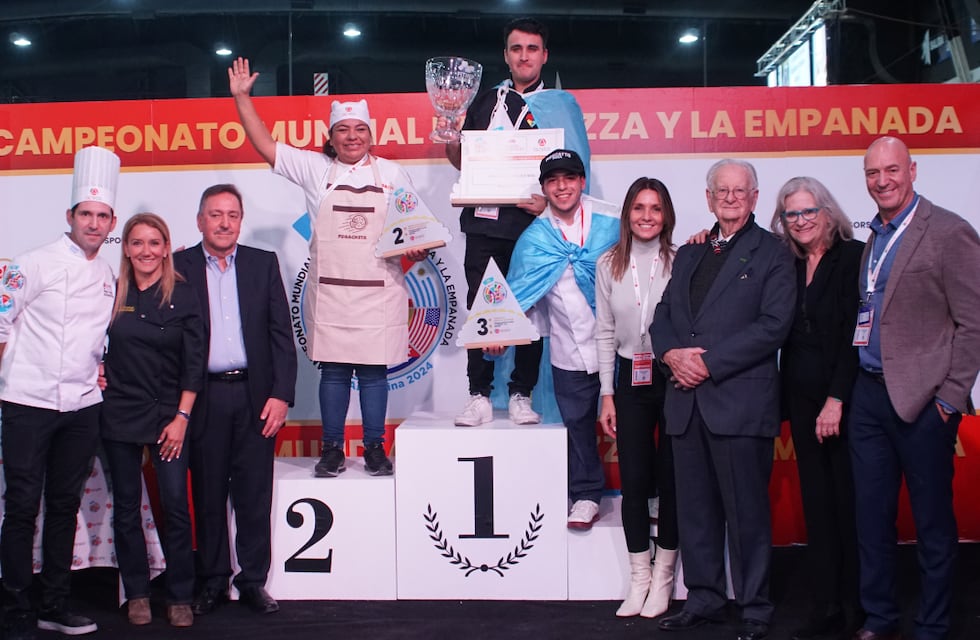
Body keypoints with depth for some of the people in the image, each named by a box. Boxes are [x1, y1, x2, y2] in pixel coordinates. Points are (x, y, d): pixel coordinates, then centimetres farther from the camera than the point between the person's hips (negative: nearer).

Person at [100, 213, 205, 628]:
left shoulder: (183, 296, -2)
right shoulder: (112, 294, 4)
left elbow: (194, 364, -3)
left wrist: (181, 417, -7)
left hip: (168, 415, -2)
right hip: (119, 414, 2)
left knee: (175, 505, -4)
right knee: (126, 506, 9)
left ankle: (180, 597, 9)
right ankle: (136, 593, 22)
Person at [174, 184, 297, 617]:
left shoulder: (263, 263, 7)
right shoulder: (178, 267, 3)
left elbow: (281, 333, 4)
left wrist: (280, 394, -3)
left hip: (255, 394, 1)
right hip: (204, 398, -1)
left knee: (254, 495, 6)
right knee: (208, 495, 8)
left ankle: (253, 581, 18)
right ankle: (212, 581, 21)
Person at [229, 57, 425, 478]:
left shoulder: (391, 173, 9)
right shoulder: (316, 170, 8)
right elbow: (265, 146, 6)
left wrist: (417, 249, -8)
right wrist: (242, 97, 1)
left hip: (379, 290, 0)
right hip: (330, 290, 0)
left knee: (374, 369, 3)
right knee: (333, 370, 4)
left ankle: (375, 448, 14)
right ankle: (332, 449, 15)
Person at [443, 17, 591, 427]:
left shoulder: (560, 104, 8)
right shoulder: (485, 102, 16)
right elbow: (465, 160, 19)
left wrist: (550, 200, -16)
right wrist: (450, 142, -3)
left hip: (534, 221, -2)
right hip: (485, 221, 2)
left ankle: (521, 395, 12)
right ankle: (479, 396, 8)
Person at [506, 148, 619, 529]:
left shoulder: (611, 221, -4)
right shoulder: (535, 238, -2)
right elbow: (519, 292, -2)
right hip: (571, 350, 1)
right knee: (578, 423, 10)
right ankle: (586, 495, 25)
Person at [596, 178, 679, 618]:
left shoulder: (680, 262, -4)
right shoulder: (609, 265, 4)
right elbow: (605, 333, 6)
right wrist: (607, 395, 5)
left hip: (673, 378, -2)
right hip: (630, 379, 2)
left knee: (671, 478, 5)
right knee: (633, 481, 3)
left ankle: (662, 577, 20)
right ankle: (638, 578, 18)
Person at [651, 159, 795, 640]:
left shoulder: (771, 255, 1)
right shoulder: (688, 254, 20)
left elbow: (772, 326, -10)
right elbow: (663, 316, 17)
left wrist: (708, 363, -14)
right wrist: (672, 353, -5)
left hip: (740, 402, -5)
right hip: (687, 401, 6)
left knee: (747, 510, 1)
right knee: (695, 508, 11)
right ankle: (704, 598, 24)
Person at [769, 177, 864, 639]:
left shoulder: (853, 256, -6)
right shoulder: (788, 265, 11)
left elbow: (855, 335, -11)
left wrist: (837, 400, -14)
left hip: (844, 398, -5)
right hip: (802, 399, 5)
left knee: (848, 502, 1)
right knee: (817, 503, 7)